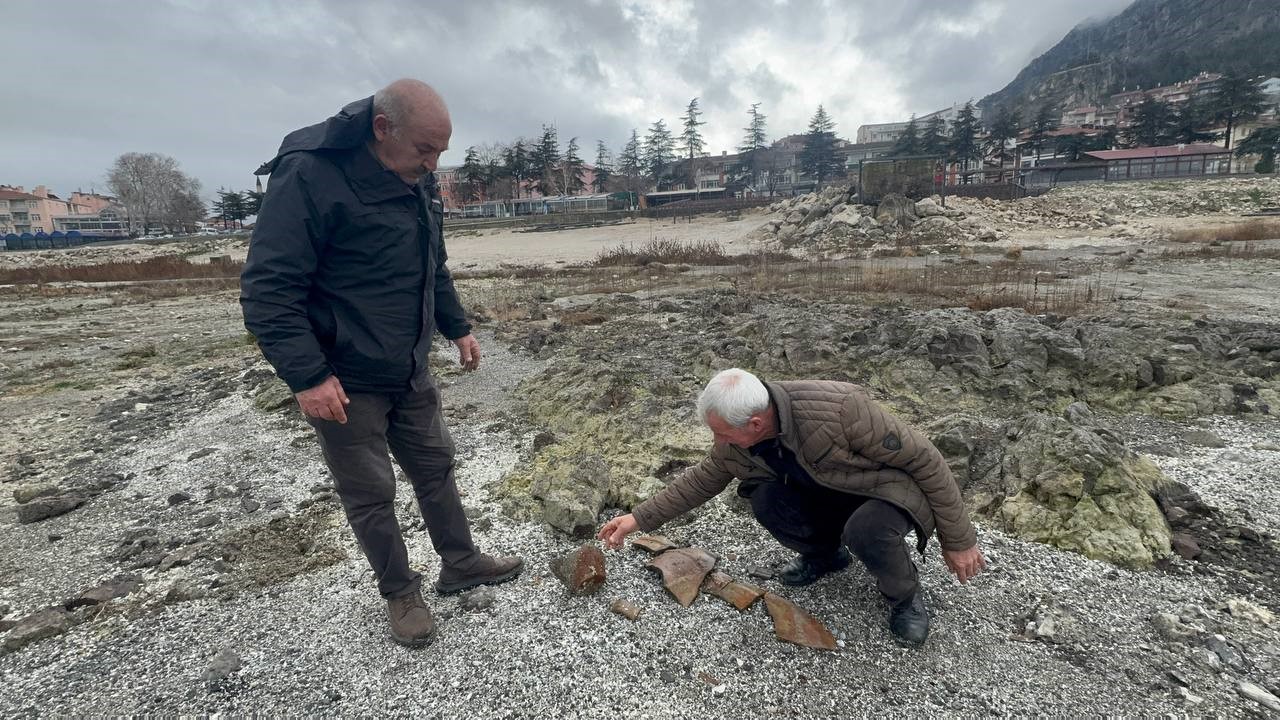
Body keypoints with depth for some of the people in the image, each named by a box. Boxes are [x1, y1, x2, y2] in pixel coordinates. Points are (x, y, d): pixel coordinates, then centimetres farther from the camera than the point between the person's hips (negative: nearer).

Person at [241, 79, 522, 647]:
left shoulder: (416, 180, 5)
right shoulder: (310, 176, -19)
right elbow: (267, 288, -22)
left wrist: (458, 328, 17)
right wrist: (307, 376, -25)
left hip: (409, 370, 7)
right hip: (343, 382, -7)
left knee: (436, 467, 17)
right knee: (370, 494, 8)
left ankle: (460, 564, 36)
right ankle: (400, 593, 28)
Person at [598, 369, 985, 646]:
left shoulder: (839, 409, -38)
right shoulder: (735, 437, -20)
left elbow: (924, 458, -25)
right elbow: (702, 480, -2)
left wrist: (958, 539, -16)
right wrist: (639, 518, -7)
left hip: (888, 489, -4)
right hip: (825, 496, 5)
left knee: (866, 530, -37)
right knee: (765, 499, -23)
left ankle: (904, 595, -2)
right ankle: (824, 554, 8)